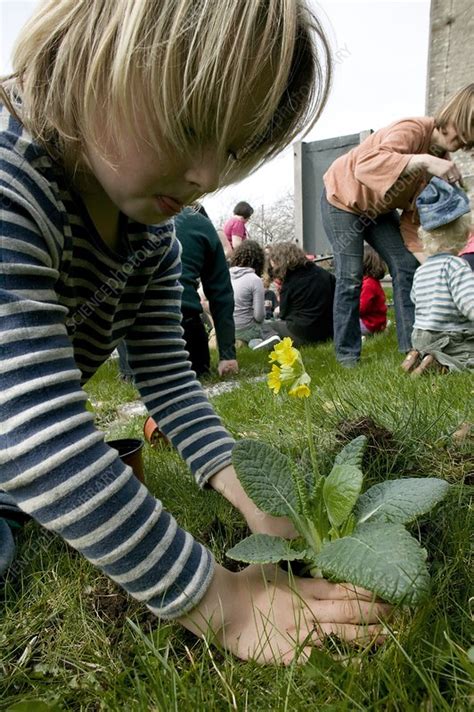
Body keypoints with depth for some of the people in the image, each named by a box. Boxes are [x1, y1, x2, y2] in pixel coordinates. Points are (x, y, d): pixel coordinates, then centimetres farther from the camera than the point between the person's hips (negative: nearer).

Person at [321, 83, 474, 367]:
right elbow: (365, 165, -47)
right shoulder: (414, 130, -28)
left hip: (379, 209, 7)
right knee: (351, 278, -12)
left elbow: (413, 219, -7)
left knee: (408, 267, -3)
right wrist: (423, 161, -55)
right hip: (343, 198, -7)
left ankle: (412, 344, 3)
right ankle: (347, 353, -1)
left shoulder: (443, 162, -6)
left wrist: (428, 259, -20)